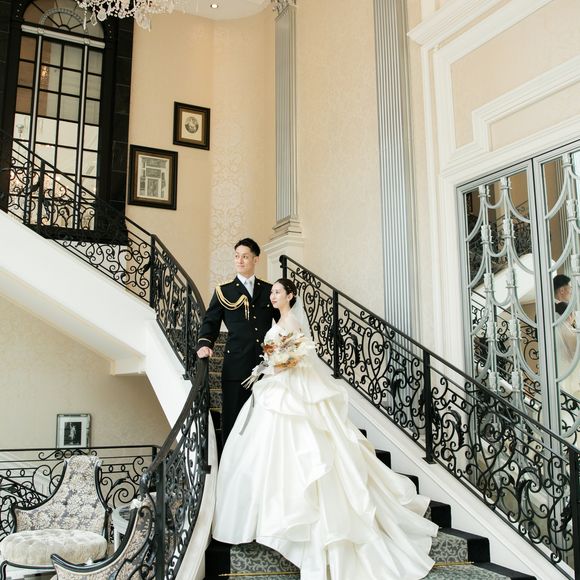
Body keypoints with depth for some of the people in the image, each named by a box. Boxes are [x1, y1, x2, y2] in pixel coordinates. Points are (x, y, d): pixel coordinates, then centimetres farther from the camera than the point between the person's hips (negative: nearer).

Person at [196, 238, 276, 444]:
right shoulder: (223, 292, 8)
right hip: (236, 366, -1)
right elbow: (210, 322, 5)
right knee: (233, 419, 1)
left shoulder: (269, 290, 13)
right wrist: (204, 344, -13)